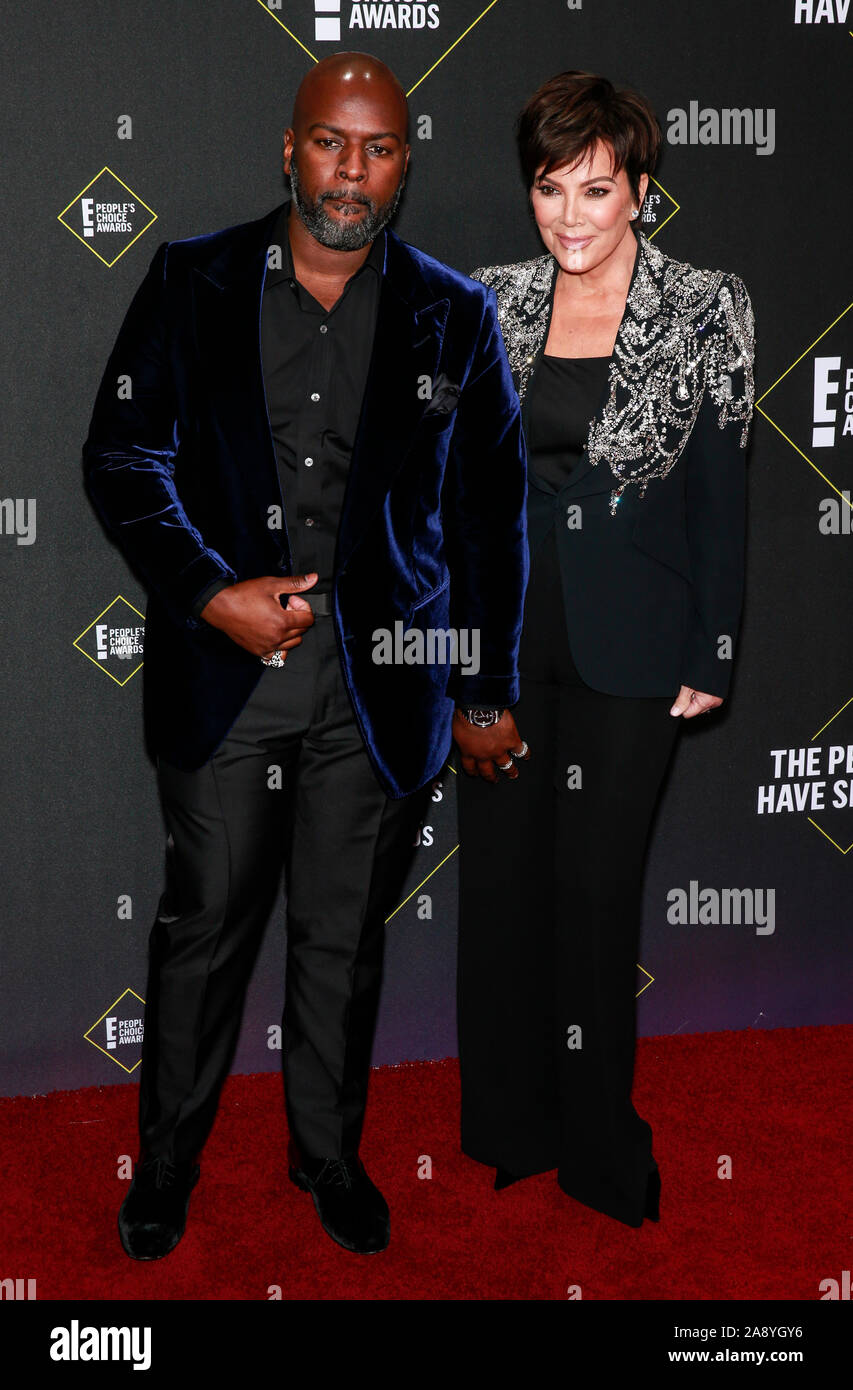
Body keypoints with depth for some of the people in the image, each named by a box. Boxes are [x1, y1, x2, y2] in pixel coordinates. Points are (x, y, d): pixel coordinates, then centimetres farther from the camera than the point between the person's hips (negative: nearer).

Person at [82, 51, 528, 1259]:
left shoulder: (454, 317, 2)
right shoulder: (192, 284, 1)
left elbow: (491, 515, 6)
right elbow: (121, 457, 0)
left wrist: (488, 691, 5)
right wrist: (211, 594, -13)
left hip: (379, 689, 1)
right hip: (220, 675, 0)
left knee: (345, 935, 13)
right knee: (205, 924, 10)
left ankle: (330, 1153, 33)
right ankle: (167, 1159, 30)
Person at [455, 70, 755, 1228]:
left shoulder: (704, 312, -6)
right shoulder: (491, 305, 3)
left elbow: (720, 494, -4)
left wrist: (711, 656, -5)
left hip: (627, 649, -3)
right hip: (499, 637, 4)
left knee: (597, 884, 5)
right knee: (499, 872, 12)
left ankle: (598, 1142, 25)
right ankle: (506, 1123, 30)